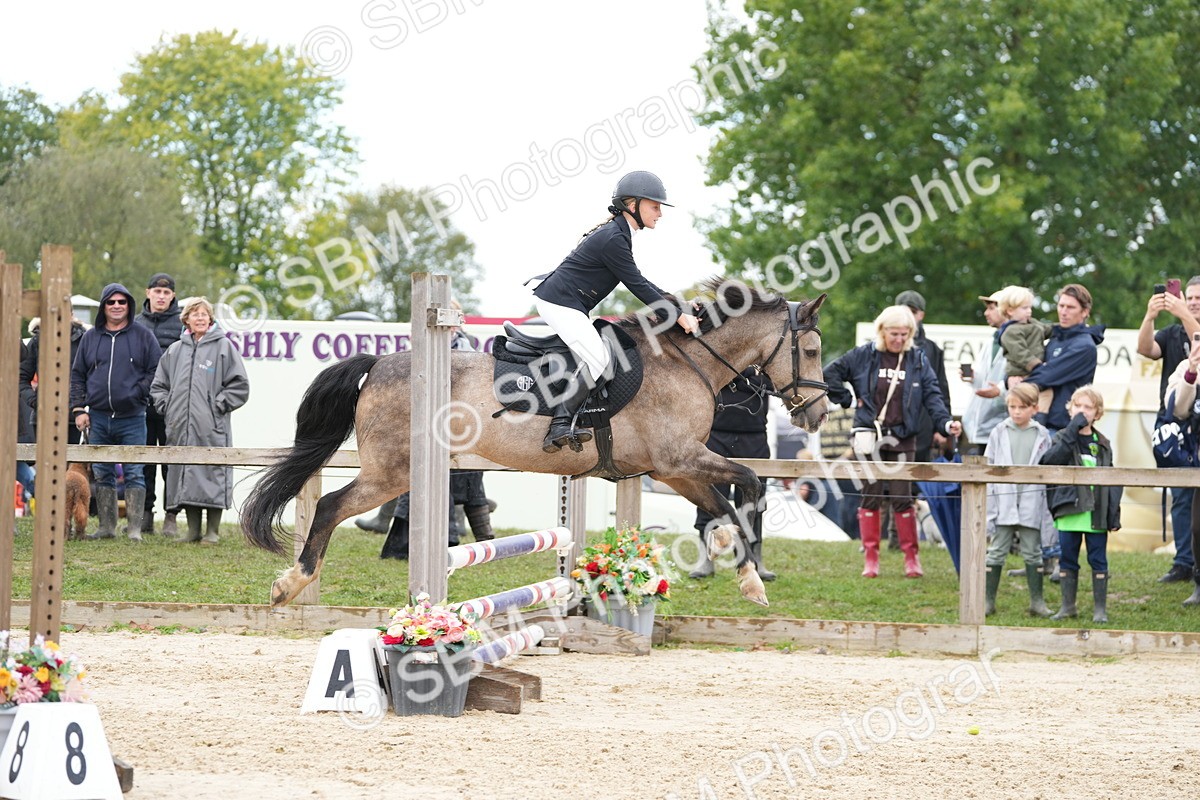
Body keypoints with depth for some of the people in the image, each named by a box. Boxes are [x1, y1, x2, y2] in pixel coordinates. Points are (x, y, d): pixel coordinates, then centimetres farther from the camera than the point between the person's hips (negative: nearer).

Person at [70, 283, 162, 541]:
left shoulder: (143, 336, 3)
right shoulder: (91, 338, 11)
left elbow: (157, 371, 3)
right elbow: (78, 375, 14)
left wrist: (137, 393, -10)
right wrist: (79, 409, 4)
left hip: (132, 418, -3)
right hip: (98, 418, 3)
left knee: (134, 473, -5)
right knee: (101, 474, 7)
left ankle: (135, 527, -4)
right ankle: (107, 525, 14)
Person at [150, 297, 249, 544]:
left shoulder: (223, 347, 2)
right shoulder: (175, 350, 15)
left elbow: (239, 385, 0)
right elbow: (158, 385, 21)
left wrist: (218, 406, -6)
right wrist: (167, 407, 7)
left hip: (212, 428, -4)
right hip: (180, 427, 4)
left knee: (212, 474, -5)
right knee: (185, 477, 5)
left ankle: (213, 531, 1)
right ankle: (193, 529, 12)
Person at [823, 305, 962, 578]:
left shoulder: (918, 360, 4)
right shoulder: (863, 356, 1)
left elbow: (932, 395, -2)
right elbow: (830, 374, 8)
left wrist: (945, 422, -17)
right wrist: (848, 400, 0)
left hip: (902, 440, 0)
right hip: (870, 437, 0)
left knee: (903, 497, -1)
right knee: (871, 496, 3)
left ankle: (911, 556, 7)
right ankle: (870, 558, 8)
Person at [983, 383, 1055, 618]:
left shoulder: (1042, 436, 3)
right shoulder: (999, 433, 3)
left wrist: (1048, 510, 3)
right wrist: (988, 508, -1)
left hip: (1031, 503, 0)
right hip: (1004, 501, 0)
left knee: (1032, 552, 7)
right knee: (997, 551, 3)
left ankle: (1037, 601, 13)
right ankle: (988, 600, 9)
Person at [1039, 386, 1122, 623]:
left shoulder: (1103, 444, 9)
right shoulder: (1063, 438, 4)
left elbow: (1112, 480, 9)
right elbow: (1048, 461, -17)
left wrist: (1114, 514, 2)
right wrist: (1072, 431, -18)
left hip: (1096, 514, 0)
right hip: (1068, 510, 0)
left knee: (1098, 560, 3)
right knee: (1068, 560, 7)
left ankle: (1100, 608, 10)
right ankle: (1068, 606, 17)